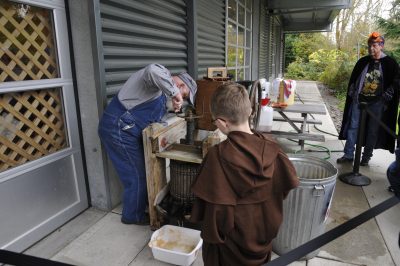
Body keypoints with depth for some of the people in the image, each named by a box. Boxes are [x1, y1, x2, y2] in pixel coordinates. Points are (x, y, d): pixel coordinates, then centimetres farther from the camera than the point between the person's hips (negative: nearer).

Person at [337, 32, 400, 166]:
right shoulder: (362, 61, 6)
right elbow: (353, 79, 13)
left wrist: (385, 99, -7)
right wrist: (353, 95, 6)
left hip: (377, 103, -2)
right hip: (359, 100, 2)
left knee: (373, 131, 5)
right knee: (353, 127, 2)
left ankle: (366, 157, 16)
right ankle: (348, 155, 10)